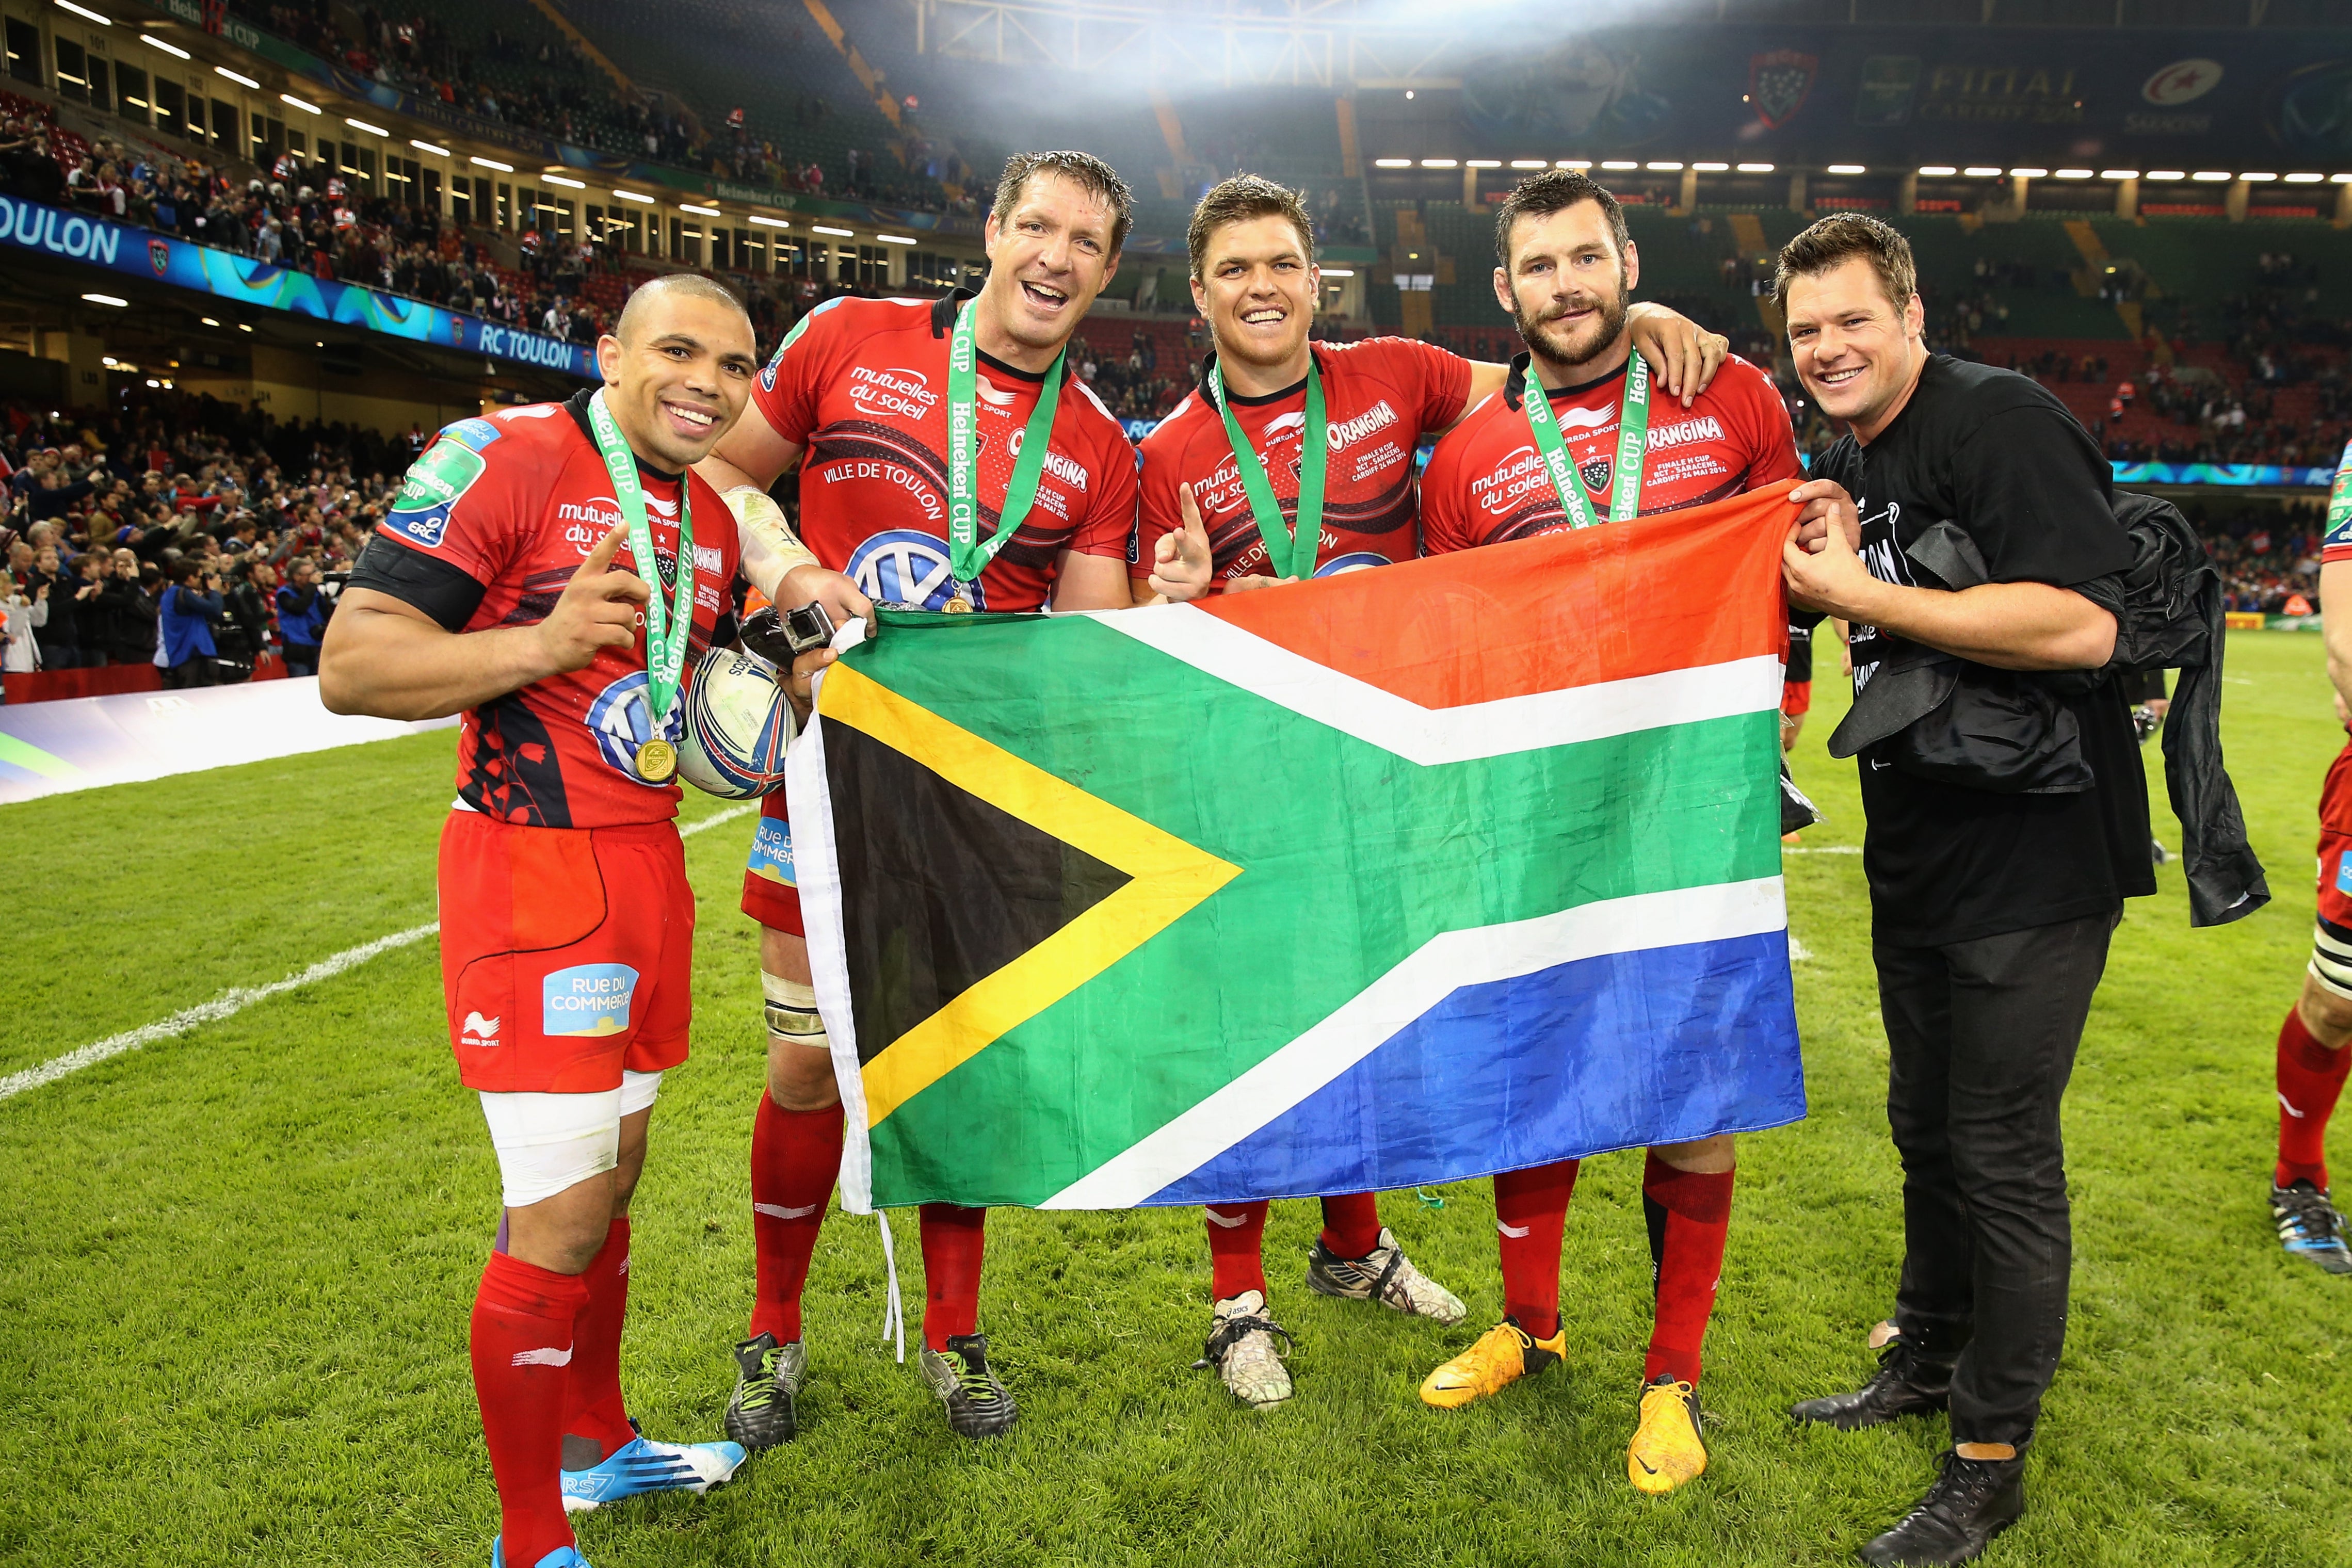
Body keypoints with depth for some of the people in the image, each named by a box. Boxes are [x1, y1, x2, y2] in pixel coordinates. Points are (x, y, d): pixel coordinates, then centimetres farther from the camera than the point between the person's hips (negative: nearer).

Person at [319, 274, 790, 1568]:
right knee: (561, 1218, -5)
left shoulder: (714, 522, 13)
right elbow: (349, 664, -15)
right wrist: (542, 642, -28)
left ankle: (596, 1443, 38)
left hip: (648, 865, 8)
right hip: (533, 867, -8)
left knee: (611, 1172, 19)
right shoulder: (504, 459, -11)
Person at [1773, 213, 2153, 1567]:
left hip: (2033, 860, -8)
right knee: (1927, 1129, 19)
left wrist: (1866, 595, -22)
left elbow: (2082, 627, -27)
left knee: (2003, 1154, 1)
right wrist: (1829, 576, -1)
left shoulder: (1998, 420, -16)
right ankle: (1928, 1364, 38)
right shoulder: (1847, 461, 11)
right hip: (1918, 858, 9)